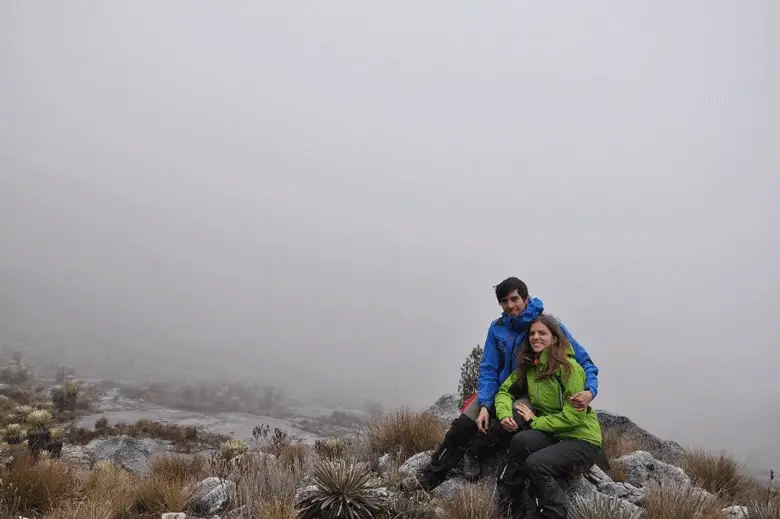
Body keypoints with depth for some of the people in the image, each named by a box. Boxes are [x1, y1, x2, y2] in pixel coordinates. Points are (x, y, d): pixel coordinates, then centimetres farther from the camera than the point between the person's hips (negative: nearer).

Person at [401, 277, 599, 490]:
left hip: (531, 395, -4)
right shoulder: (497, 328, -2)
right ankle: (431, 477, -3)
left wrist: (590, 390, -29)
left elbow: (584, 362, -10)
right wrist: (484, 405, -16)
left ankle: (472, 455, -9)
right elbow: (488, 369, -1)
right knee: (461, 426, -15)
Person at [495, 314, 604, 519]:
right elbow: (505, 391, 10)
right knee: (522, 440, -27)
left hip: (582, 440, -5)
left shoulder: (568, 367, -17)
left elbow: (574, 416, -21)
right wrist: (504, 414, -12)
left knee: (536, 464, -31)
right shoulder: (528, 366, 4)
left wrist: (535, 422, -15)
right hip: (552, 436, 6)